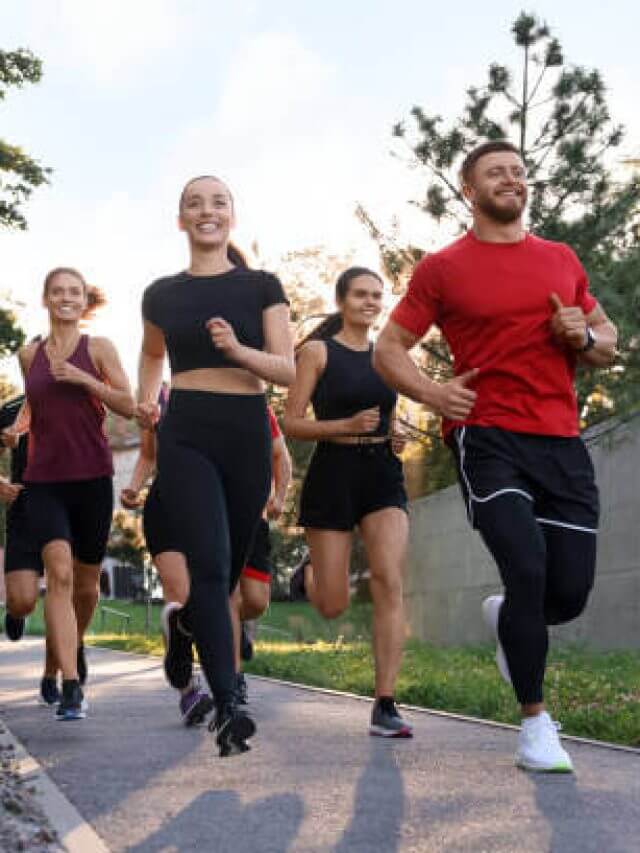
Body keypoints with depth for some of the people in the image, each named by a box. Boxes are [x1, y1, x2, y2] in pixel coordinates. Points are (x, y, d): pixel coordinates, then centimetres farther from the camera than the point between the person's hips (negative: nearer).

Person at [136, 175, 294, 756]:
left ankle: (184, 623, 47)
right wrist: (147, 399, 8)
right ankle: (228, 708, -16)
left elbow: (287, 370, -1)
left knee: (231, 568, 11)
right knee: (210, 562, -17)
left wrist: (238, 349, -19)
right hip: (186, 437, -1)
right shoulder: (163, 294, 9)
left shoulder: (262, 287, 5)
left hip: (247, 434, 1)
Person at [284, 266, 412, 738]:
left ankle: (385, 706, -12)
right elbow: (293, 423, -5)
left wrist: (396, 434, 4)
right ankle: (309, 577, 41)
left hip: (383, 473, 3)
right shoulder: (318, 351, -1)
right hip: (333, 473, -3)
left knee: (390, 584, -15)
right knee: (333, 606, 2)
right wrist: (348, 426, -18)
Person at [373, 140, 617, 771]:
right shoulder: (443, 269, 5)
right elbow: (387, 350, 8)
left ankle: (505, 617, 38)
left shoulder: (562, 260, 16)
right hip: (487, 439, -4)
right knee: (528, 571, -19)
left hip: (563, 443, 4)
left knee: (570, 594, 0)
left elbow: (608, 344, 23)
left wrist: (584, 336, 0)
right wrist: (431, 394, -10)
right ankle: (535, 721, 1)